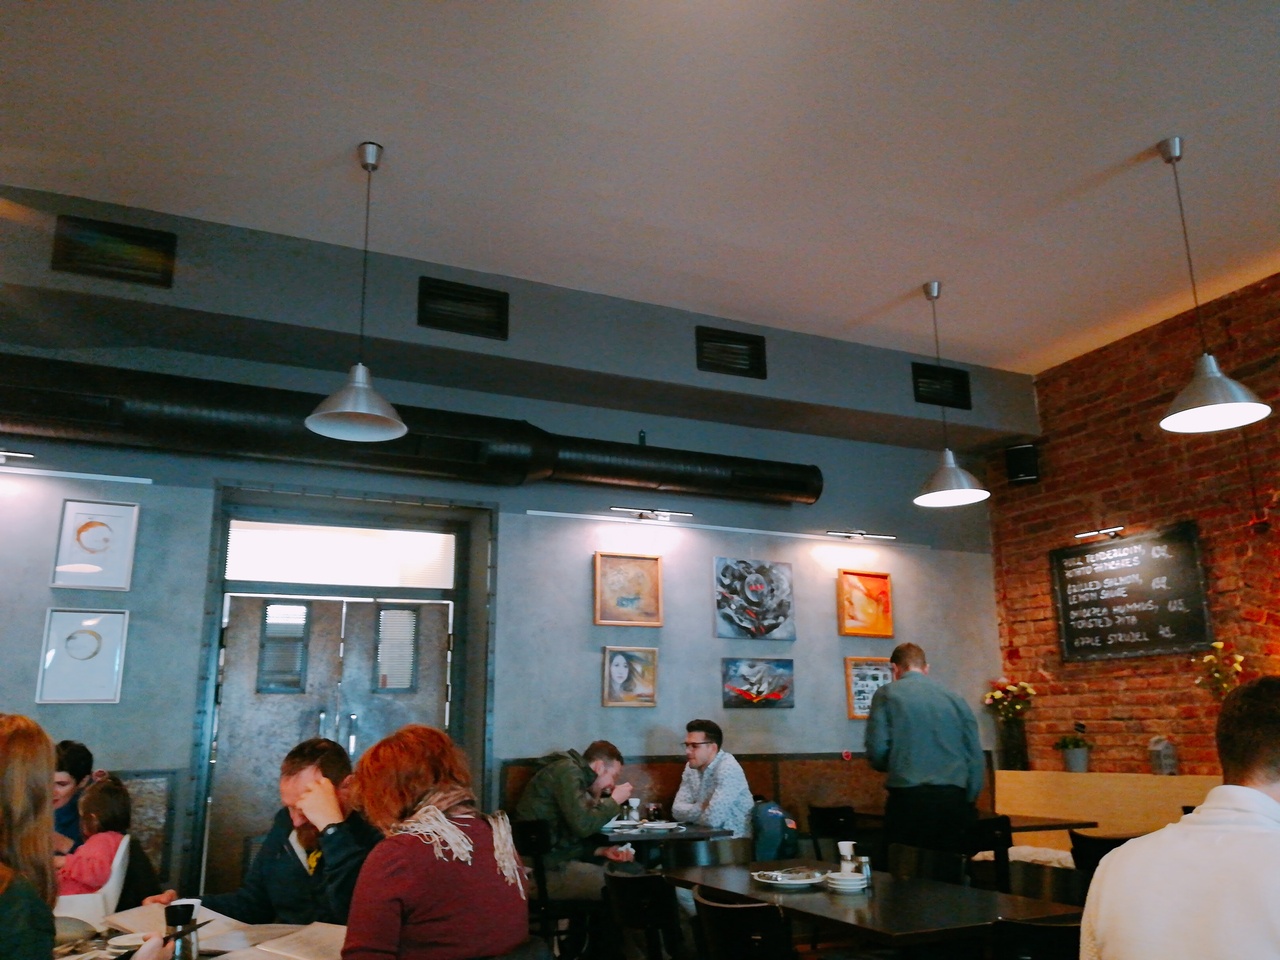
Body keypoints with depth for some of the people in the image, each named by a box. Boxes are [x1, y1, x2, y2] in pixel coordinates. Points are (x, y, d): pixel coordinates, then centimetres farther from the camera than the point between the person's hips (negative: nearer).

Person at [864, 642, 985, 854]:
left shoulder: (887, 694, 2)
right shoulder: (955, 699, 12)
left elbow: (877, 751, -5)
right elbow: (976, 758, 10)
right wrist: (967, 801, 17)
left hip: (909, 798, -3)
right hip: (954, 799, 4)